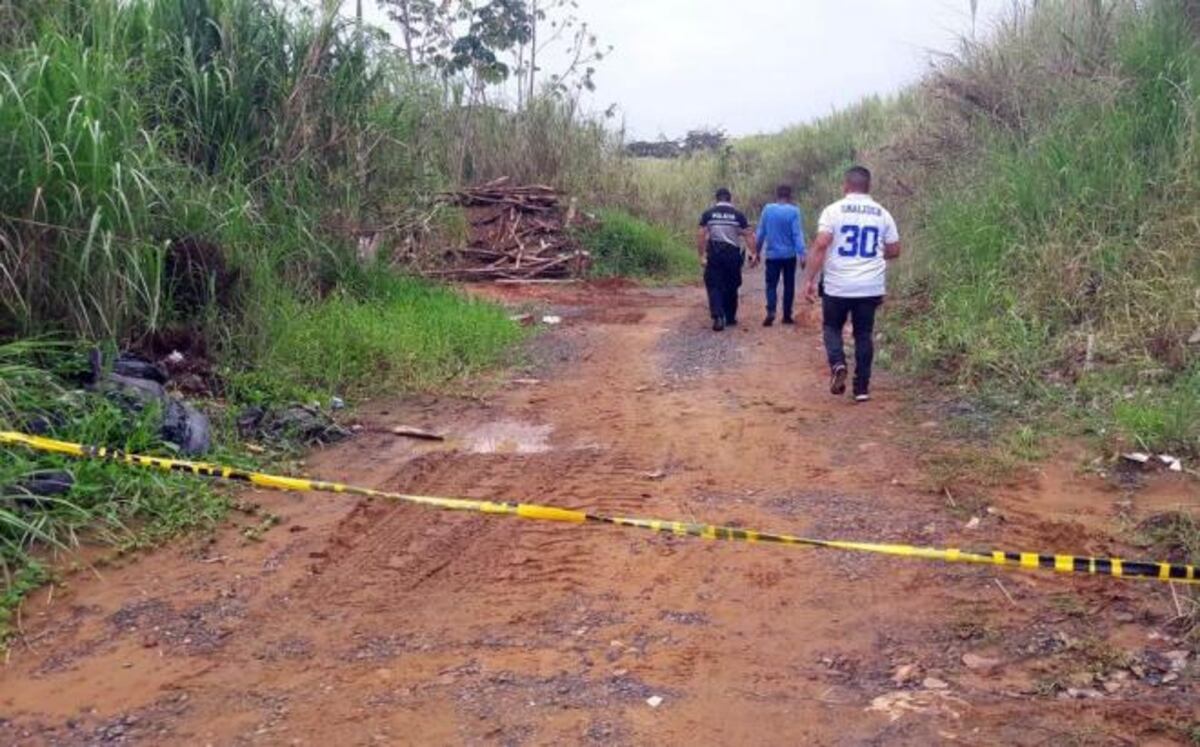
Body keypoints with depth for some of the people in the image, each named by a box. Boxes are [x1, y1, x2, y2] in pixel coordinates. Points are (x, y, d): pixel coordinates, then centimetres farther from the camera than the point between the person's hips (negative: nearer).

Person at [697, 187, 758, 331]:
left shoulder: (708, 214, 2)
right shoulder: (738, 214, 2)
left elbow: (701, 236, -4)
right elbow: (748, 235, -3)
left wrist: (701, 255, -1)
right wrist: (754, 254, -1)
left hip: (714, 254, -1)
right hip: (733, 254, 1)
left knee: (714, 286, 0)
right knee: (731, 287, 14)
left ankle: (718, 317, -17)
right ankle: (730, 317, 24)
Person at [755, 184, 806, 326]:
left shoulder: (767, 209, -3)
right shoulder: (794, 211, -8)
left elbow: (761, 232, 2)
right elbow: (797, 234, -13)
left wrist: (758, 251, 13)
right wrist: (801, 254, -13)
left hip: (772, 254, 1)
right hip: (789, 254, -1)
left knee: (771, 284, 6)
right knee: (789, 285, 11)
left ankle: (771, 311, -16)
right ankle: (787, 315, 15)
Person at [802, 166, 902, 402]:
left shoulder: (834, 210, -5)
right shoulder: (882, 213, 5)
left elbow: (820, 245, -13)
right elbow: (894, 250, 8)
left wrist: (809, 279, -11)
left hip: (838, 286, -2)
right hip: (870, 287, 2)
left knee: (832, 327, 17)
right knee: (864, 334, 11)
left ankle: (838, 364, -9)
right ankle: (862, 388, 11)